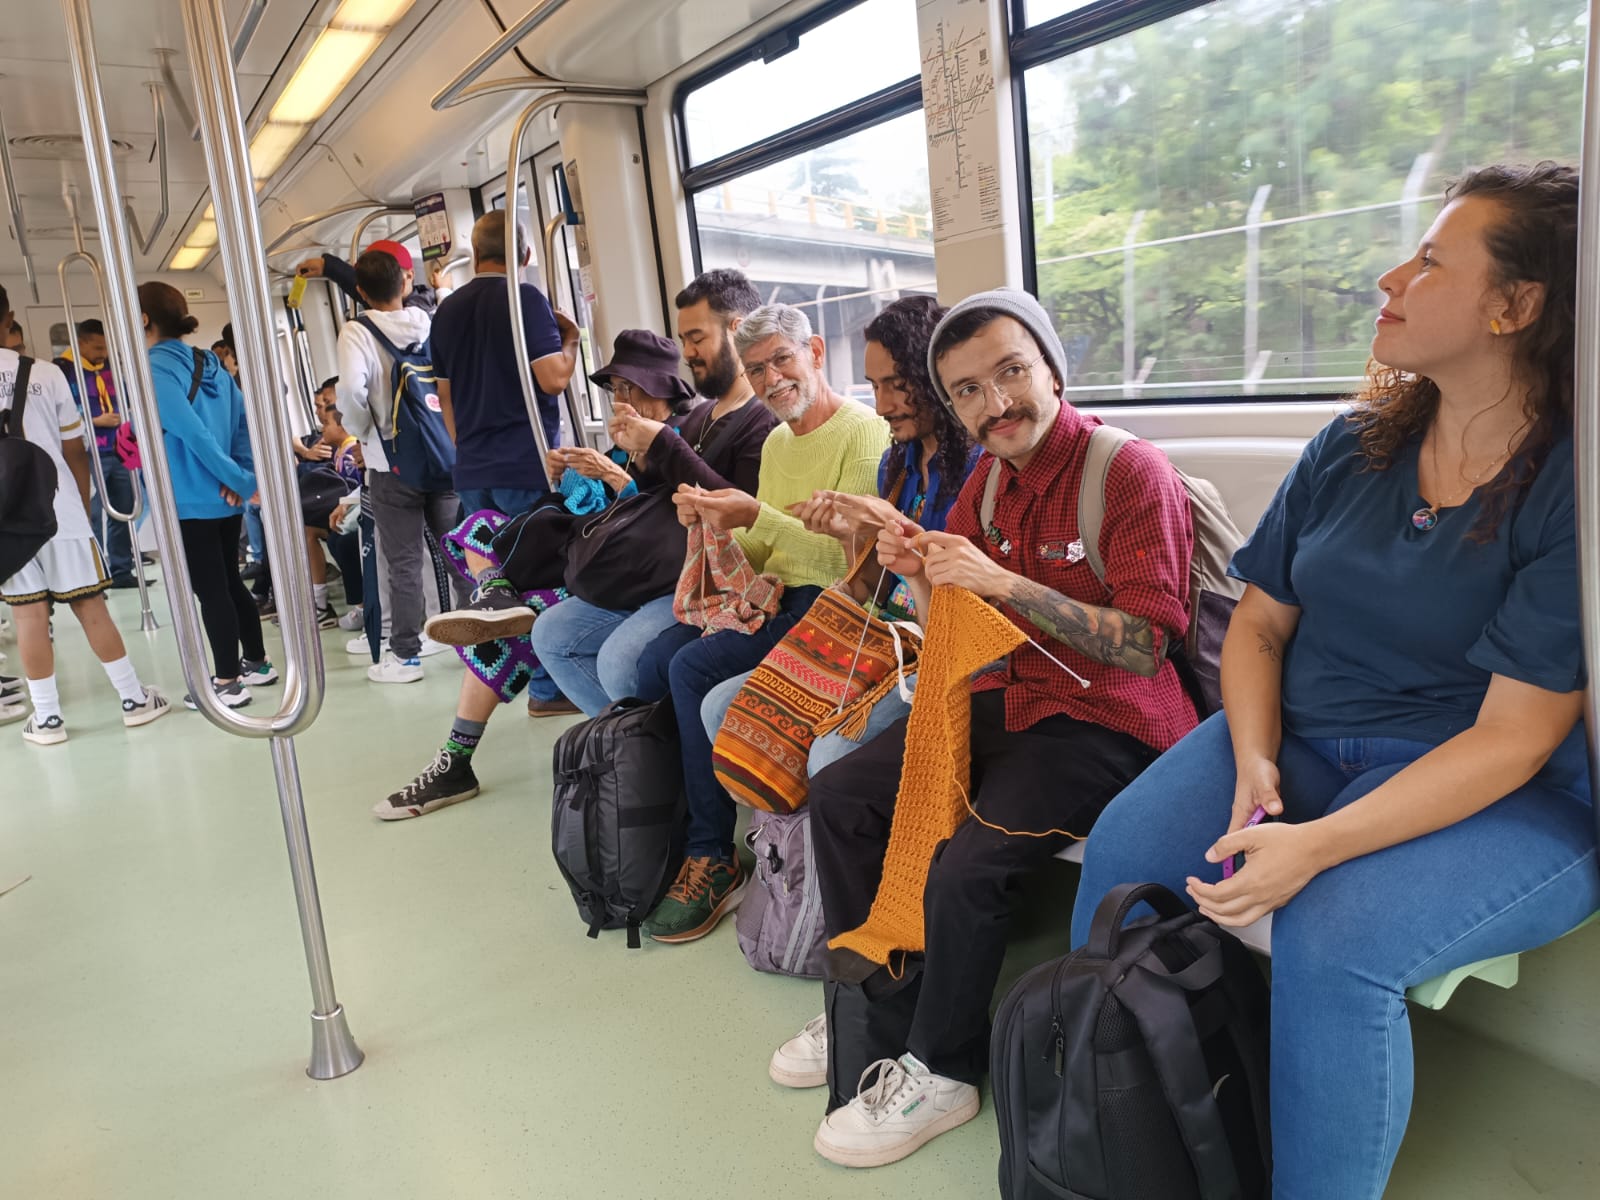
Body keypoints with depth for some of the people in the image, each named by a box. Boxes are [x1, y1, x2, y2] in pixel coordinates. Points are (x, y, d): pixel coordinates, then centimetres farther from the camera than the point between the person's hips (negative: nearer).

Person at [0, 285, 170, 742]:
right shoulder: (46, 373, -2)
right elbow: (74, 451, 2)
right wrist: (82, 508, 14)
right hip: (59, 508, 0)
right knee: (88, 604, 6)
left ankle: (46, 716, 9)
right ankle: (135, 698, 11)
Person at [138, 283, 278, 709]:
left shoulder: (152, 371, -15)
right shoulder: (210, 365, 9)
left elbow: (195, 436, -22)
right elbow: (245, 420, 5)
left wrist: (243, 481, -15)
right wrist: (242, 476, -3)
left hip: (189, 504, -8)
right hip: (224, 499, 8)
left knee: (210, 592, 0)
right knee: (229, 582, 18)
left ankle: (227, 683, 9)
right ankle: (258, 663, 26)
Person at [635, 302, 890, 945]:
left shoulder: (863, 432, -10)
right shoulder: (776, 442, 18)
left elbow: (848, 557, -20)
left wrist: (758, 517, -26)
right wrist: (711, 524, -3)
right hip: (771, 595, 8)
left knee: (694, 667, -25)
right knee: (655, 661, -14)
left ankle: (713, 857, -12)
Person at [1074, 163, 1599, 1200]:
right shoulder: (1354, 448, 5)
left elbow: (1512, 737, -17)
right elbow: (1261, 621, 9)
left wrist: (1318, 846, -27)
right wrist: (1254, 762, -10)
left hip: (1511, 803, -5)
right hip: (1299, 741, 5)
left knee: (1334, 938, -32)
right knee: (1125, 849, -17)